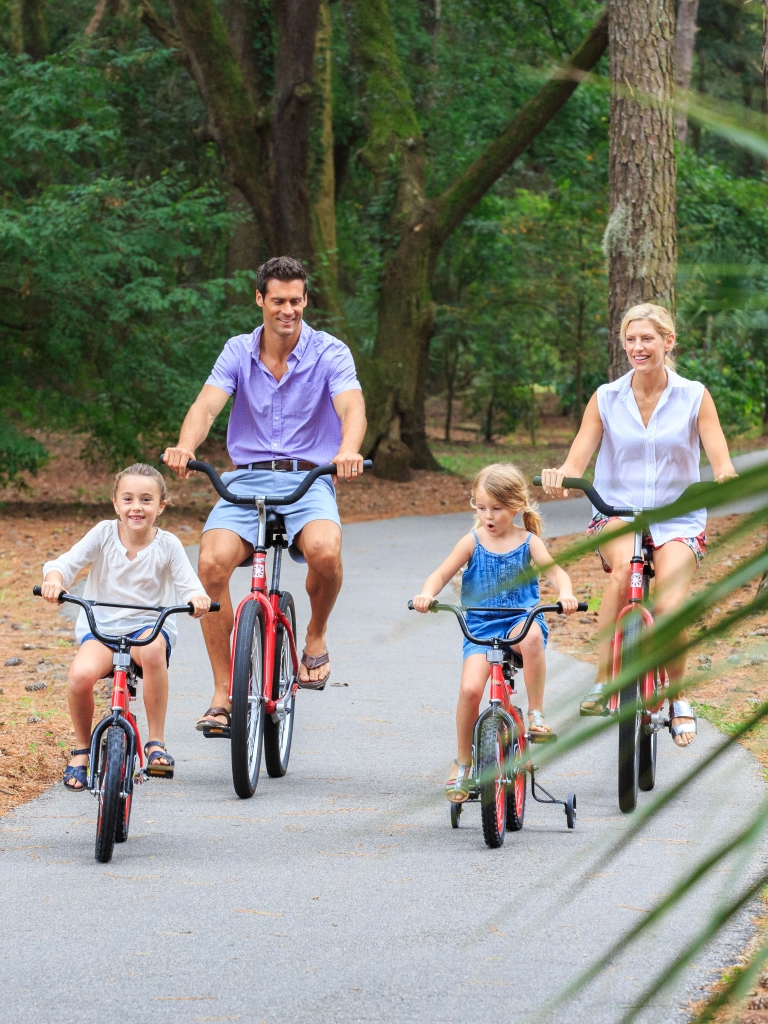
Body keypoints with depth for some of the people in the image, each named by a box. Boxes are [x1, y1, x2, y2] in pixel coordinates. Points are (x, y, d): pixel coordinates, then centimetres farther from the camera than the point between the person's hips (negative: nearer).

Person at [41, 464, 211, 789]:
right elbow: (67, 562, -9)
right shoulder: (104, 533, -2)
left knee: (152, 649, -39)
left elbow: (188, 587, -8)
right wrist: (54, 578, -33)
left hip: (150, 625, 0)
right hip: (100, 626, 1)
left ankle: (156, 743, -23)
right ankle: (82, 749, -1)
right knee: (81, 675, -31)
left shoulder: (167, 545, -2)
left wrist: (197, 599, -33)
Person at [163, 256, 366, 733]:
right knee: (212, 562, -25)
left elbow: (352, 407, -17)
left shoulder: (330, 353, -1)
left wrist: (348, 450, -41)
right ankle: (223, 691, -13)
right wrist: (185, 446, -32)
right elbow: (207, 404, -9)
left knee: (324, 550, -34)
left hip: (309, 479, -2)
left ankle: (316, 637, 0)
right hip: (247, 479, 2)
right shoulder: (238, 353, 5)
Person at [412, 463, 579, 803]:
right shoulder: (472, 542, 4)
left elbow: (555, 571, -8)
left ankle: (536, 713, -20)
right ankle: (462, 763, 1)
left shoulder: (528, 542, 3)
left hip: (521, 619, -1)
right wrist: (426, 594, -21)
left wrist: (565, 594, -31)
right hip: (480, 626, 1)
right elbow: (441, 574, 2)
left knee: (532, 636, -38)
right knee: (470, 688, -20)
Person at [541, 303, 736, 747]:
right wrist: (560, 477, -28)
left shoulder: (694, 396, 0)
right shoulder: (607, 398, 3)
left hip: (678, 517, 0)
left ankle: (679, 700, 3)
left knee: (669, 606, -24)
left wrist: (725, 477, -31)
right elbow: (577, 461, -4)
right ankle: (603, 683, -28)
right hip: (618, 511, 0)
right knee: (623, 567, -36)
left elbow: (721, 461, -7)